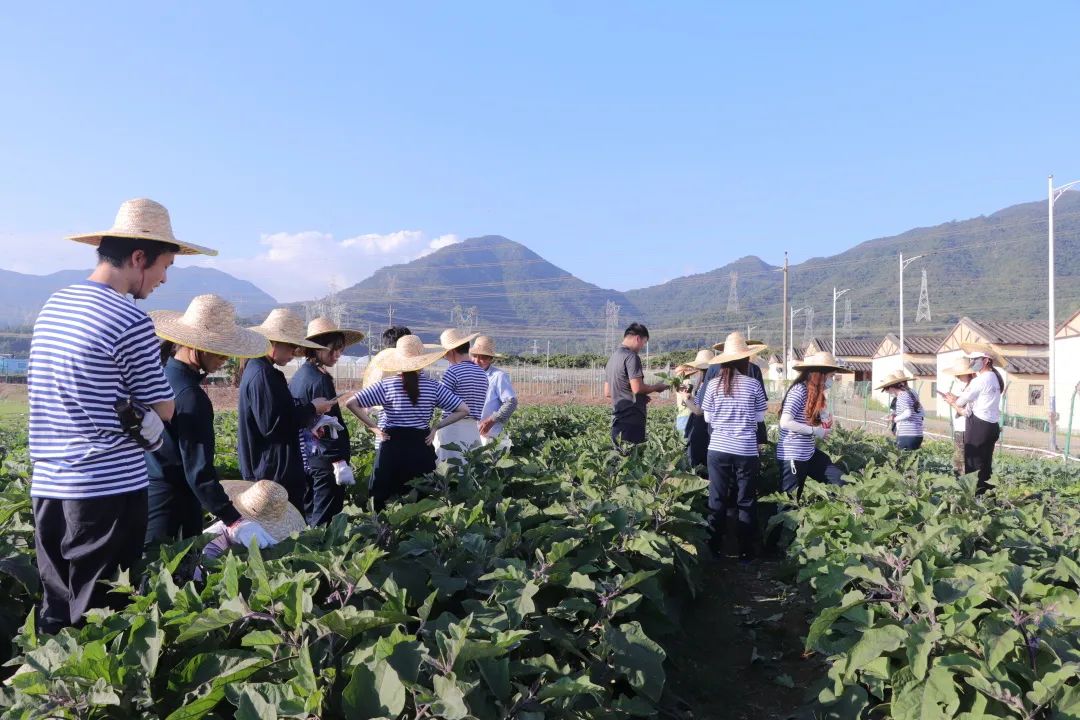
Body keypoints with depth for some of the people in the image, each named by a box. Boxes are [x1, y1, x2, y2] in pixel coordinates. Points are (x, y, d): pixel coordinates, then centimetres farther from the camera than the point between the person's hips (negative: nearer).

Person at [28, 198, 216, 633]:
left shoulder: (52, 306, 9)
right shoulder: (130, 321, -15)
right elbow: (163, 410, -8)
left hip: (47, 486, 8)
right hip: (110, 489, -8)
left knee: (54, 614, 16)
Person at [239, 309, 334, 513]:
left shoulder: (258, 368, 13)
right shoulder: (262, 374, -19)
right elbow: (272, 425, -23)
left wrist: (308, 409, 7)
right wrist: (311, 409, -13)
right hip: (275, 474, -10)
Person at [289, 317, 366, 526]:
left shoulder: (299, 375, 9)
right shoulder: (320, 380, -18)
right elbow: (329, 426, -21)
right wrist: (339, 462, -20)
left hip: (304, 458, 10)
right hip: (325, 460, -9)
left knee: (307, 516, 17)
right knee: (324, 521, -3)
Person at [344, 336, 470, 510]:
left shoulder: (387, 385, -5)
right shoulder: (433, 387, 0)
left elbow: (351, 403, -9)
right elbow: (463, 410, 2)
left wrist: (374, 427, -3)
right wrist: (436, 427, 3)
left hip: (392, 447, -1)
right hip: (422, 449, 2)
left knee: (386, 504, 8)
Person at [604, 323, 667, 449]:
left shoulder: (612, 357, 17)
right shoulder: (631, 356, -11)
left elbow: (607, 392, 20)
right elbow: (637, 388, -20)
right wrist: (656, 387, -1)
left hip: (617, 420, 9)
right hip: (631, 421, -9)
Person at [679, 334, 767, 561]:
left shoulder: (713, 385, -1)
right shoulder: (753, 385, -6)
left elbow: (708, 418, 3)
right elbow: (759, 418, 1)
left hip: (718, 449, 2)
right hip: (746, 452, -2)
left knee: (717, 501, 11)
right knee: (746, 503, 9)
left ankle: (714, 549, 17)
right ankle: (745, 552, 15)